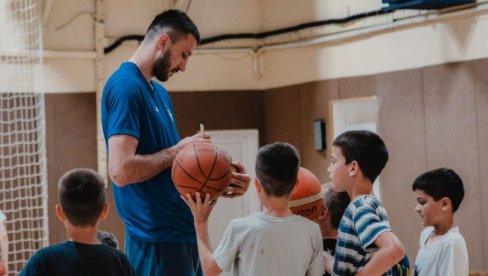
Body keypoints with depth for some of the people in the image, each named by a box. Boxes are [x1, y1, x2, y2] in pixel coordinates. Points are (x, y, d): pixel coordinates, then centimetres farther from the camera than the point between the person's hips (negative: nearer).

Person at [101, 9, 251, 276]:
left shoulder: (159, 92, 17)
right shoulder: (125, 86, -13)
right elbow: (121, 170, -24)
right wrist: (178, 149, -13)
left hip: (183, 234, 9)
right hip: (157, 241, -9)